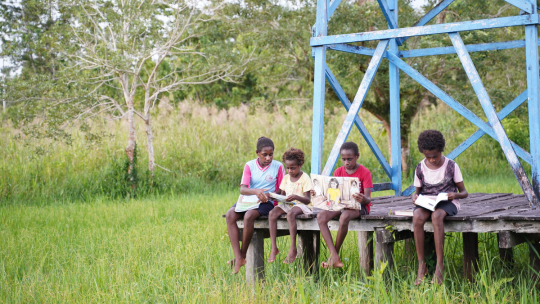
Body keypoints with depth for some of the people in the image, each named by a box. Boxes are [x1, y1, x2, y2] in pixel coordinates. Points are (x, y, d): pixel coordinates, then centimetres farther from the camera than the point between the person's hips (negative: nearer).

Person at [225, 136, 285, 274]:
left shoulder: (278, 166, 1)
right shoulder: (249, 165, 5)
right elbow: (242, 189, -6)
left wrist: (269, 195, -17)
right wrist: (256, 192, -27)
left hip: (267, 202, -3)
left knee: (249, 216, -35)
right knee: (230, 215, -27)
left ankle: (243, 255, -19)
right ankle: (238, 258, -31)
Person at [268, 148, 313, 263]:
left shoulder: (304, 178, -6)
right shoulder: (286, 177, 13)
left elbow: (307, 200, -12)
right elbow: (283, 194, 15)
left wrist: (296, 197, -31)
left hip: (302, 205, -6)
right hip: (287, 204, 6)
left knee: (291, 213, -39)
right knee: (272, 213, -24)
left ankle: (293, 249, -36)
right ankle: (274, 248, -25)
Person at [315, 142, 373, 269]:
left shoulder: (364, 172, -6)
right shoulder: (338, 172, 8)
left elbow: (368, 199, -13)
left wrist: (364, 199, -38)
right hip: (341, 204, 5)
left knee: (344, 217, -39)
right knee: (321, 216, -25)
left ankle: (334, 255, -20)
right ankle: (335, 258, -32)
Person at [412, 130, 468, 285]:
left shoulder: (451, 166, -2)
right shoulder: (420, 168, 5)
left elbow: (464, 192, 2)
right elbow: (418, 190, 16)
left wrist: (455, 195, -22)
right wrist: (415, 196, -10)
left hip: (447, 202, -2)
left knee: (436, 216, -39)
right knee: (417, 217, -34)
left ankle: (439, 267, -36)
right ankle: (421, 265, -29)